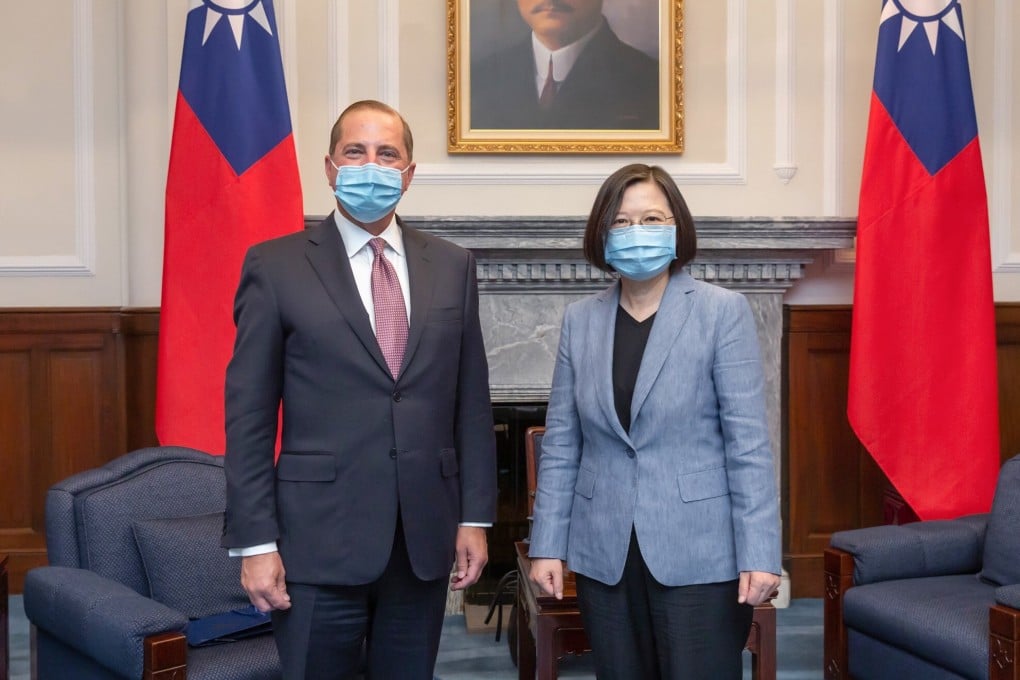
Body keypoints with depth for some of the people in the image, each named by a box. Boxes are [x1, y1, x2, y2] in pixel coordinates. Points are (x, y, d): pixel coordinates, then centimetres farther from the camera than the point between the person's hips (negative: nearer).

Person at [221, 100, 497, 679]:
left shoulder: (453, 266, 8)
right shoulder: (276, 267, -2)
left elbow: (472, 401, 9)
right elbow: (249, 416, -4)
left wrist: (475, 517, 5)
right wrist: (255, 542, -8)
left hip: (426, 536, 3)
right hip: (320, 538, -3)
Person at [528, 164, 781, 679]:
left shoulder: (723, 312, -4)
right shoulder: (579, 320, 6)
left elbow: (748, 441, -8)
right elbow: (560, 444, 7)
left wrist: (759, 553, -13)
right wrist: (547, 544, 3)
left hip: (698, 554, -3)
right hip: (604, 555, 4)